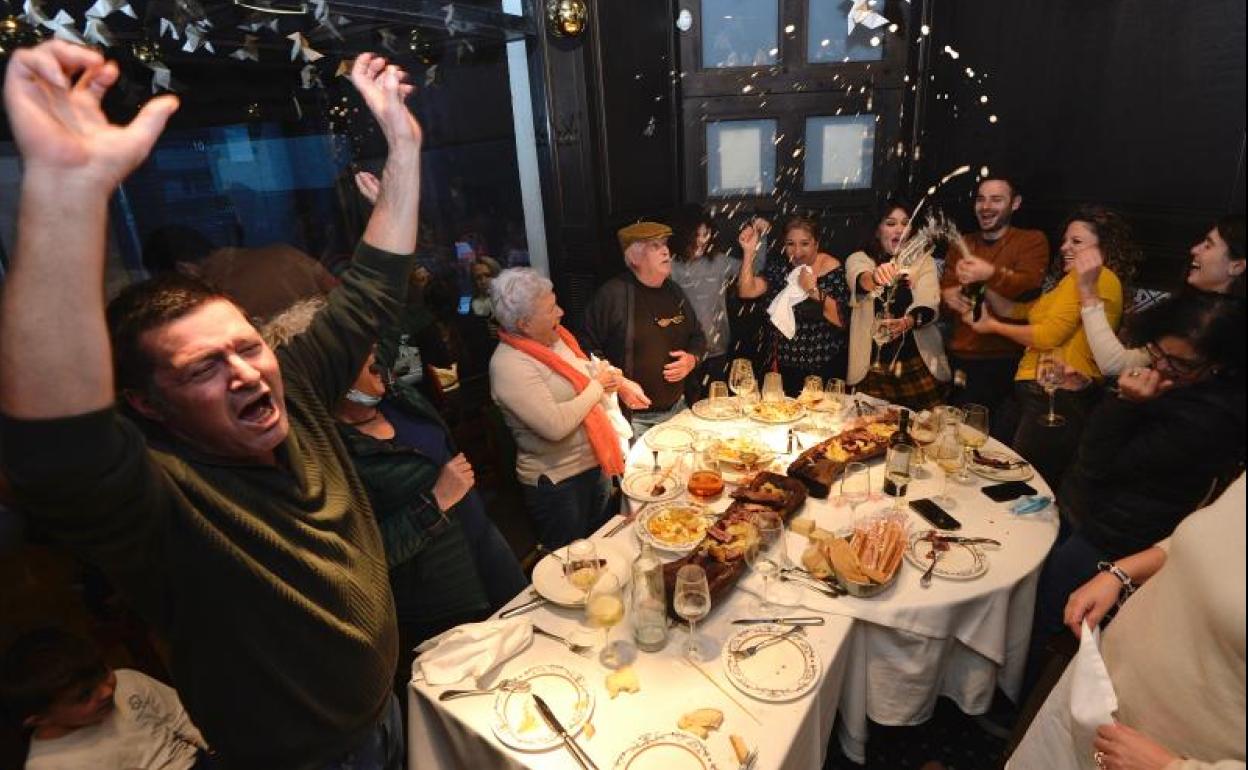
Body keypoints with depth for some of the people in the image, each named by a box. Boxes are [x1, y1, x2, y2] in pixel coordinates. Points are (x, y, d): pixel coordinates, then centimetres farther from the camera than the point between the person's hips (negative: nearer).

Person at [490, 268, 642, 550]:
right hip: (557, 482, -8)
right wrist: (598, 386, -21)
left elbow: (583, 371, 19)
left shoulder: (555, 337, 0)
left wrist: (620, 383, -1)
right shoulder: (509, 365, -26)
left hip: (594, 464, 8)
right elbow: (555, 426, -34)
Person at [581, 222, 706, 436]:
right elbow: (588, 348, -12)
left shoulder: (675, 292, 8)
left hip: (676, 409, 6)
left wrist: (692, 359, -1)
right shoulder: (612, 294, -13)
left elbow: (697, 337, 20)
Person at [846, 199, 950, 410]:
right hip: (872, 365, -1)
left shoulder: (923, 260, 6)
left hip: (920, 364, 1)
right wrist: (875, 277, -44)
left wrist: (910, 321, -30)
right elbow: (861, 281, -21)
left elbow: (929, 307, -9)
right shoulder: (859, 259, 3)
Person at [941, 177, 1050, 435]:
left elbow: (1029, 286, -15)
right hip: (959, 357, 4)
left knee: (998, 439, -2)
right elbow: (944, 286, 11)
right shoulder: (962, 244, 19)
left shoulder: (1033, 240, 2)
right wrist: (947, 295, -13)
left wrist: (991, 274, -33)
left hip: (1004, 361, -4)